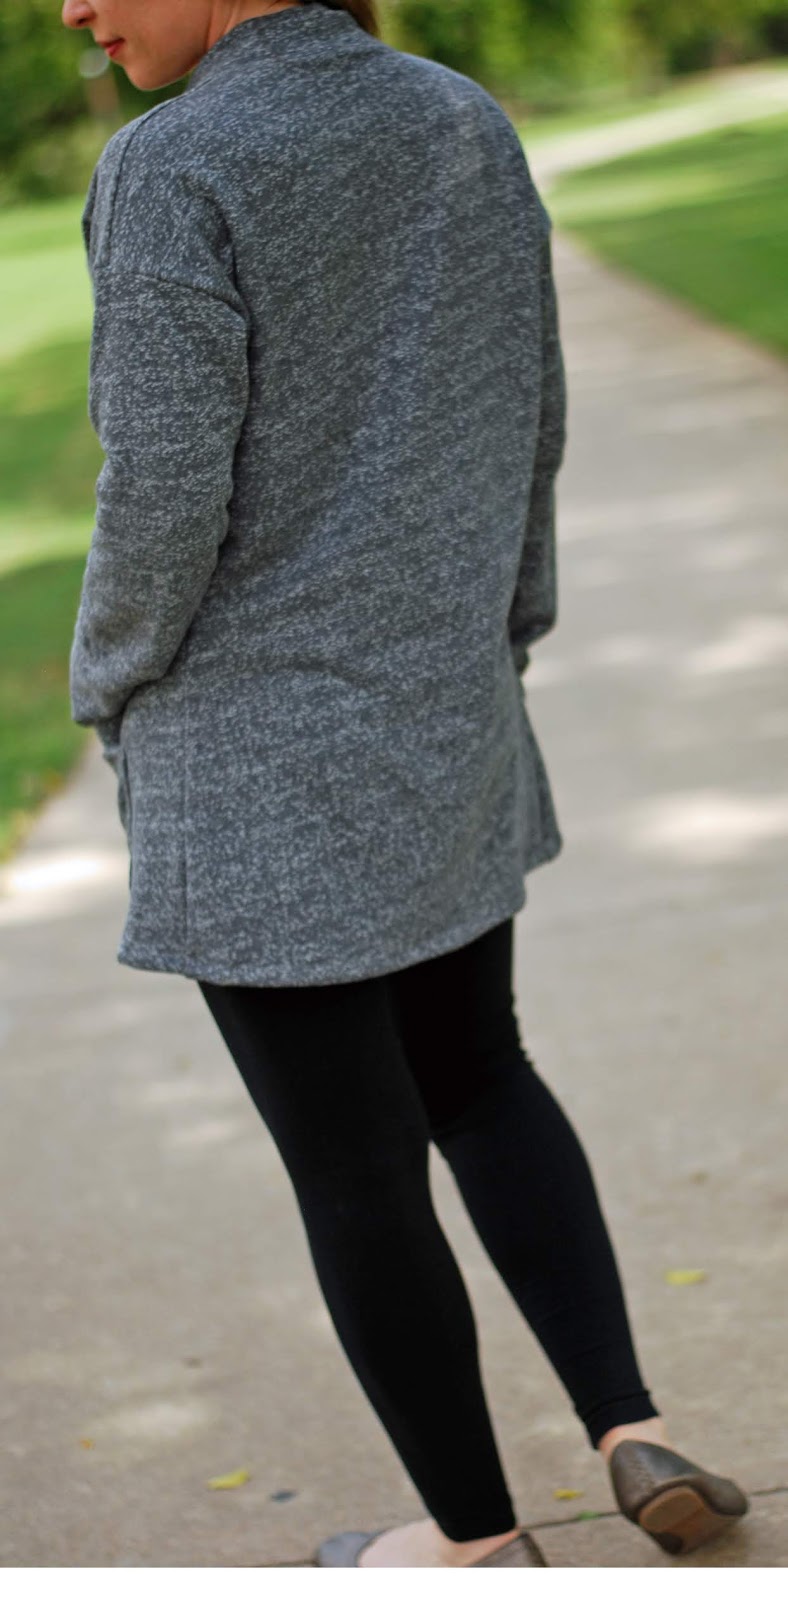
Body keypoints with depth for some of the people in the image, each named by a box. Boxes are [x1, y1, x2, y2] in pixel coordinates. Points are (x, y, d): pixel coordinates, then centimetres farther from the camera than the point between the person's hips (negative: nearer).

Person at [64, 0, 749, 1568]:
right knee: (477, 1075, 27)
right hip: (446, 726, 6)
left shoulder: (176, 168, -20)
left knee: (354, 1173, 10)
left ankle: (479, 1536, 26)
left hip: (257, 768, -6)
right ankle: (629, 1428, 17)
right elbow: (531, 416, 7)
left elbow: (165, 496, -20)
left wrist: (112, 690, -1)